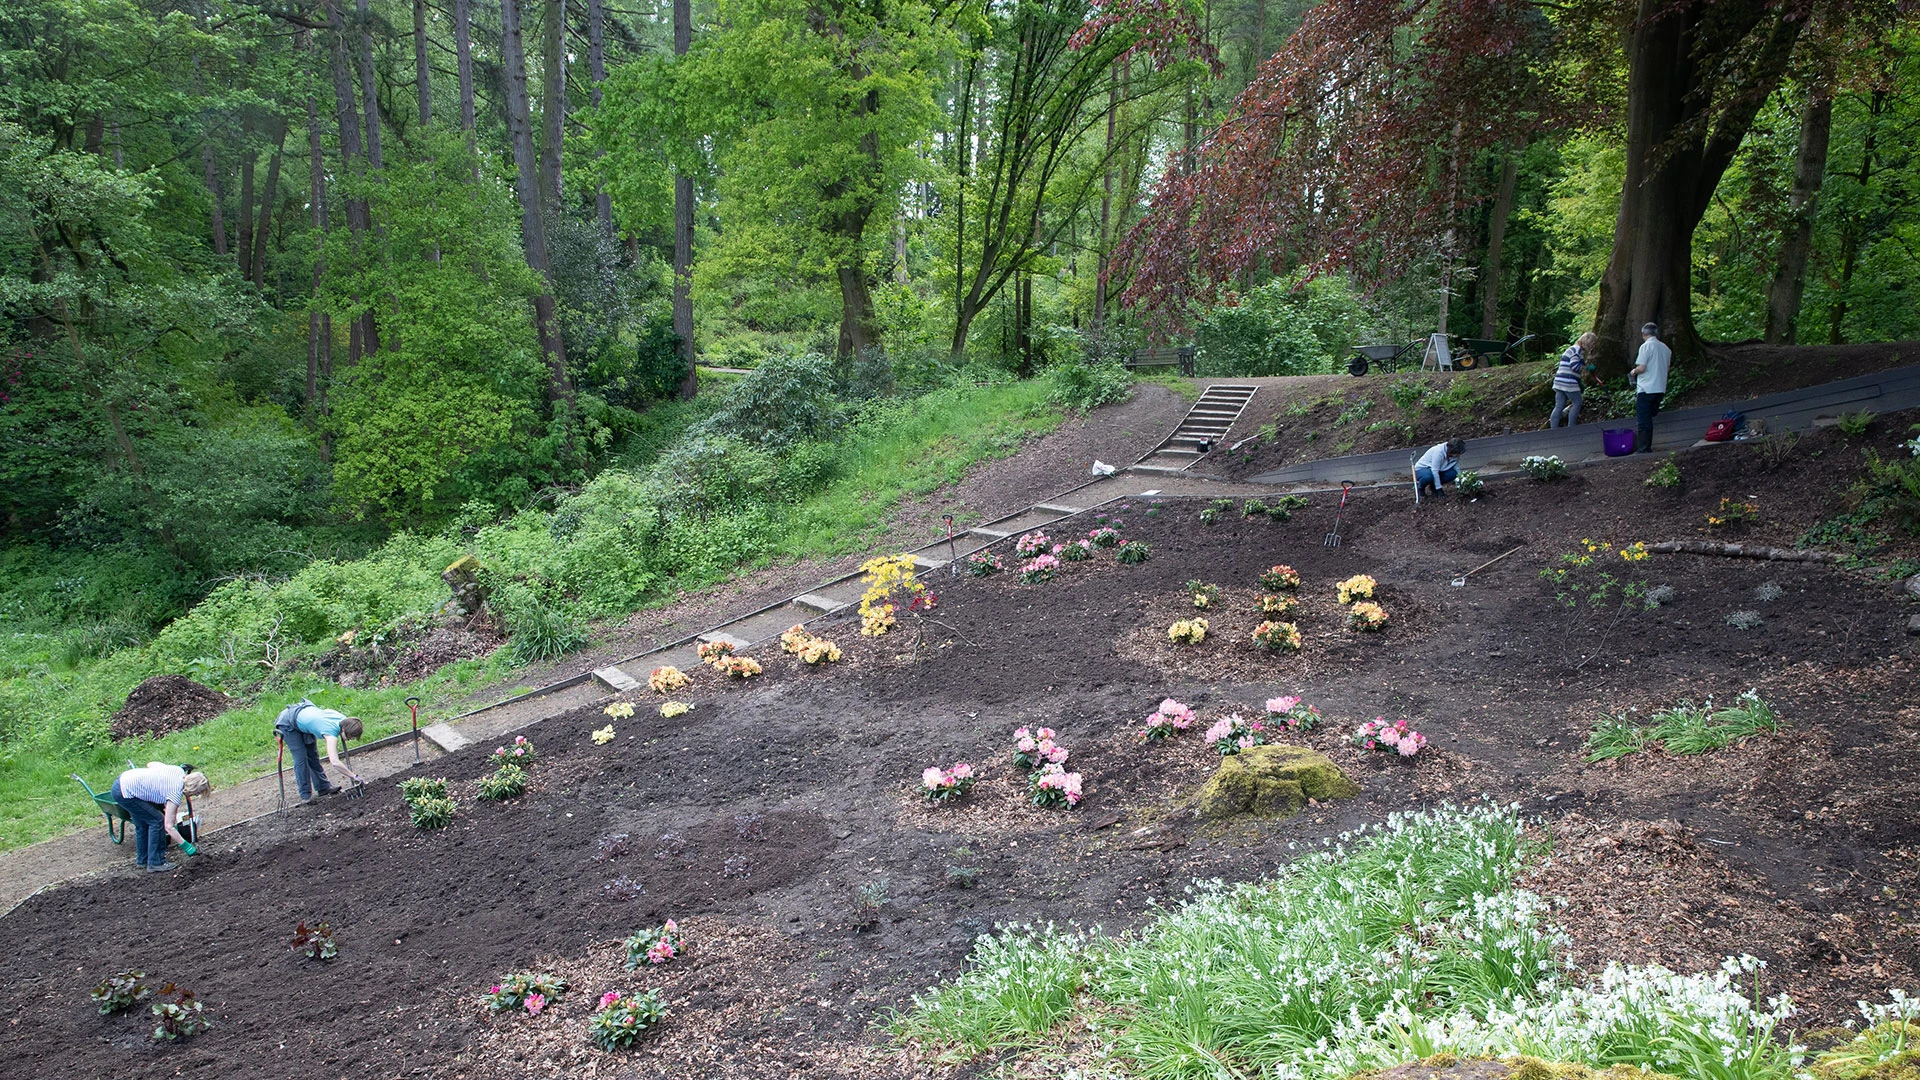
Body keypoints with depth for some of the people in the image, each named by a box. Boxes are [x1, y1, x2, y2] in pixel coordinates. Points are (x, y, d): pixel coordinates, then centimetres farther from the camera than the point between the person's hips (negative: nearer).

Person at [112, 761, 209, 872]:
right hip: (126, 793, -9)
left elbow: (150, 764, 11)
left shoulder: (178, 770, -3)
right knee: (157, 821, -3)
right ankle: (156, 863, 5)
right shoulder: (176, 793, -22)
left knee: (142, 824, 19)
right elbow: (169, 826, -19)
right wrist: (186, 846, -14)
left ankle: (142, 860, 31)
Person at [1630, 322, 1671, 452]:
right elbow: (1666, 367, 19)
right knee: (1648, 419, 15)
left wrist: (1633, 372, 4)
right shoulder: (1665, 348, 12)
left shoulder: (1646, 346, -10)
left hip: (1646, 389, -7)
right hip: (1660, 389, 7)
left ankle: (1643, 449, -4)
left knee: (1642, 421, -3)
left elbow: (1641, 368, -17)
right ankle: (1647, 447, 17)